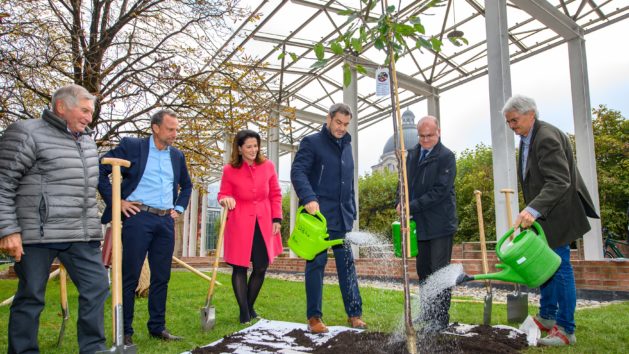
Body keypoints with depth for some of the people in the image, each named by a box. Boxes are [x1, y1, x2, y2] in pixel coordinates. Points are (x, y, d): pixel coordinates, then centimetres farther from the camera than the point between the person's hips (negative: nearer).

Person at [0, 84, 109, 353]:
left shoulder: (87, 141, 16)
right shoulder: (26, 133, -6)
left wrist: (94, 226, 24)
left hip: (81, 235, 7)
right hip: (38, 234, -6)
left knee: (96, 288, 5)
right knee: (31, 297, 5)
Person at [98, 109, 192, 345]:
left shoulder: (177, 155, 14)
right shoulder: (131, 146, -1)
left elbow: (186, 185, 28)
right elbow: (100, 170, -4)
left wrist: (179, 208, 15)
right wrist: (116, 201, -7)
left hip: (166, 221, 5)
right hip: (138, 217, -5)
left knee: (161, 277, 9)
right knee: (130, 277, 1)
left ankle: (157, 327, 20)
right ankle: (125, 331, 12)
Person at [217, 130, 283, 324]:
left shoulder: (268, 166, 2)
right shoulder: (229, 170, -4)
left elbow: (275, 194, 9)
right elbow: (223, 195, 5)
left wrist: (277, 219, 3)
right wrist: (225, 199, -19)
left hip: (263, 224, 3)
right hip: (239, 224, -2)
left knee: (261, 267, 6)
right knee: (240, 268, 1)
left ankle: (250, 307, 28)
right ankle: (244, 313, 15)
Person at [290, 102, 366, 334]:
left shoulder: (346, 146, 18)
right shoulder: (311, 142, -2)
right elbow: (297, 172, -17)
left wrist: (352, 213, 18)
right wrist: (309, 198, -32)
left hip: (342, 218, 6)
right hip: (317, 215, -6)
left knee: (347, 264, 8)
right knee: (316, 264, 0)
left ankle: (354, 313, 17)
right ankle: (314, 317, 9)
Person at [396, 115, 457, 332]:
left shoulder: (446, 156, -10)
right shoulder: (412, 153, 9)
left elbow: (440, 190, -17)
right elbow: (406, 182, 17)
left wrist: (412, 207, -19)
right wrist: (402, 204, 0)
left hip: (440, 225, -6)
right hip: (420, 224, 7)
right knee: (423, 271, 15)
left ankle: (441, 320, 10)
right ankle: (427, 315, 29)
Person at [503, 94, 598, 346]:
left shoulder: (547, 137, -22)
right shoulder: (527, 138, 9)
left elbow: (559, 182, -30)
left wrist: (533, 210, -40)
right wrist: (531, 210, 17)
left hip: (556, 214, -10)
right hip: (542, 214, 10)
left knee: (559, 267, -3)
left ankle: (566, 330, 8)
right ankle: (547, 317, 30)